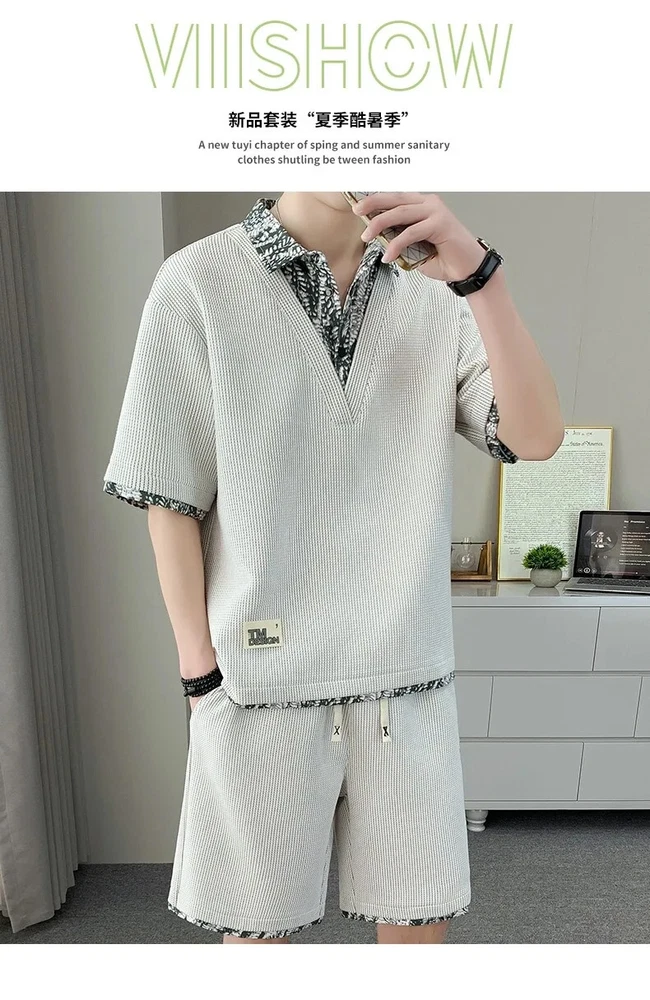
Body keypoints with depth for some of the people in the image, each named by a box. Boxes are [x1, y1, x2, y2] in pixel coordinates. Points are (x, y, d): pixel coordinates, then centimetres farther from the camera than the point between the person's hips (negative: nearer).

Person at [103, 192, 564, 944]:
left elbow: (536, 438, -6)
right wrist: (200, 671, -4)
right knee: (258, 920, 18)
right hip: (263, 678, -2)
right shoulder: (199, 283, -4)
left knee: (419, 917, 19)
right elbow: (170, 501, -3)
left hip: (407, 674, 3)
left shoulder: (432, 293, 3)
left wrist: (478, 272, -17)